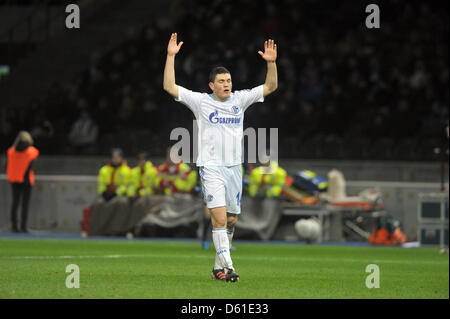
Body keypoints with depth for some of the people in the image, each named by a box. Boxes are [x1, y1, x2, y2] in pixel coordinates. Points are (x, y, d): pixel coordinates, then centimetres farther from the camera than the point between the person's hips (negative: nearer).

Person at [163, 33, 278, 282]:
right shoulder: (201, 101, -2)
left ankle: (218, 267, 21)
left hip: (234, 168, 5)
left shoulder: (239, 99, 8)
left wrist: (271, 63, -7)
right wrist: (171, 56, -14)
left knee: (231, 220, 8)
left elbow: (270, 87, 8)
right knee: (219, 217, -17)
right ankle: (227, 267, -20)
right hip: (211, 167, -4)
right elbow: (170, 87, -9)